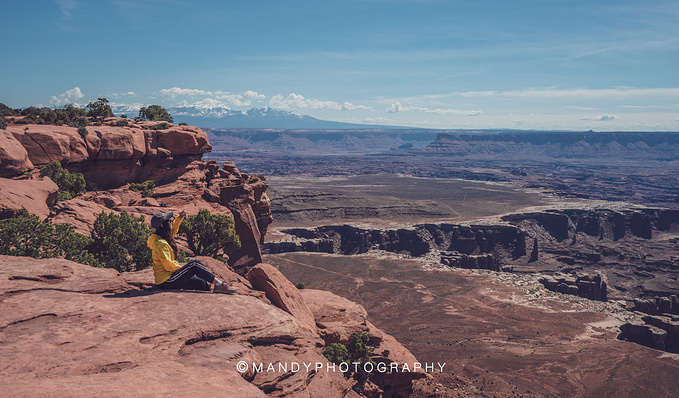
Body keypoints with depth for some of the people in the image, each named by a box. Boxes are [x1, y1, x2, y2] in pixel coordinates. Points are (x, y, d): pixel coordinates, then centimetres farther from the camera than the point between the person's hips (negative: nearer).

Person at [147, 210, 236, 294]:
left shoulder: (162, 239, 11)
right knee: (194, 264, -17)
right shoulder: (160, 243, -19)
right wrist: (184, 269, -11)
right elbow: (168, 265, -23)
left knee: (201, 283, 7)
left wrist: (179, 218, 20)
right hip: (166, 282, -10)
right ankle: (219, 284, -13)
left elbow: (173, 230, 33)